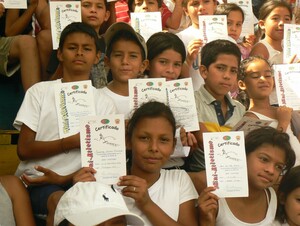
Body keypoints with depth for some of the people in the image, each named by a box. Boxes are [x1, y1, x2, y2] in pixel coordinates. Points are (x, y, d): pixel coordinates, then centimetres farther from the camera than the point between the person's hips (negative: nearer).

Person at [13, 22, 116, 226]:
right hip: (37, 180, -2)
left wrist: (62, 179, -13)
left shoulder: (104, 102, 8)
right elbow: (24, 149, -2)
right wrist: (73, 142, -11)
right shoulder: (39, 92, 4)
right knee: (60, 201, -34)